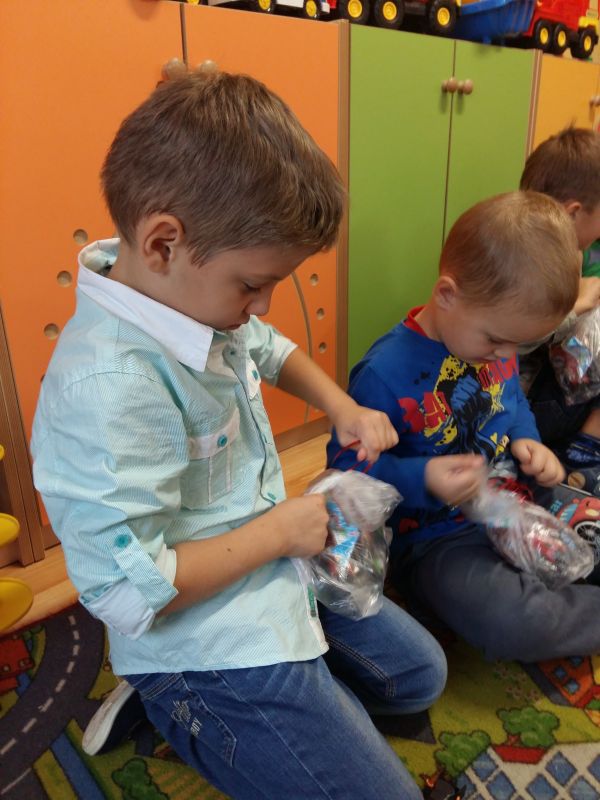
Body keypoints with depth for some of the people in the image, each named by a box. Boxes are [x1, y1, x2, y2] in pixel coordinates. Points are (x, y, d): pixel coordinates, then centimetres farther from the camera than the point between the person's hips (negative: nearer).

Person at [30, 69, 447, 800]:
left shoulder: (193, 291, -5)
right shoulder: (108, 388, -32)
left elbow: (267, 349, 17)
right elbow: (128, 593, -30)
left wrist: (339, 405, 1)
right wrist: (280, 529, -20)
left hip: (279, 576, 9)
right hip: (213, 645, -8)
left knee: (420, 674, 24)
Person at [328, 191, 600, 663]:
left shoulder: (495, 340, -1)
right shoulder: (385, 373, -25)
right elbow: (345, 464, -19)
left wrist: (528, 442, -4)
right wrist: (423, 479, -32)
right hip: (435, 537, -7)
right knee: (516, 624, -28)